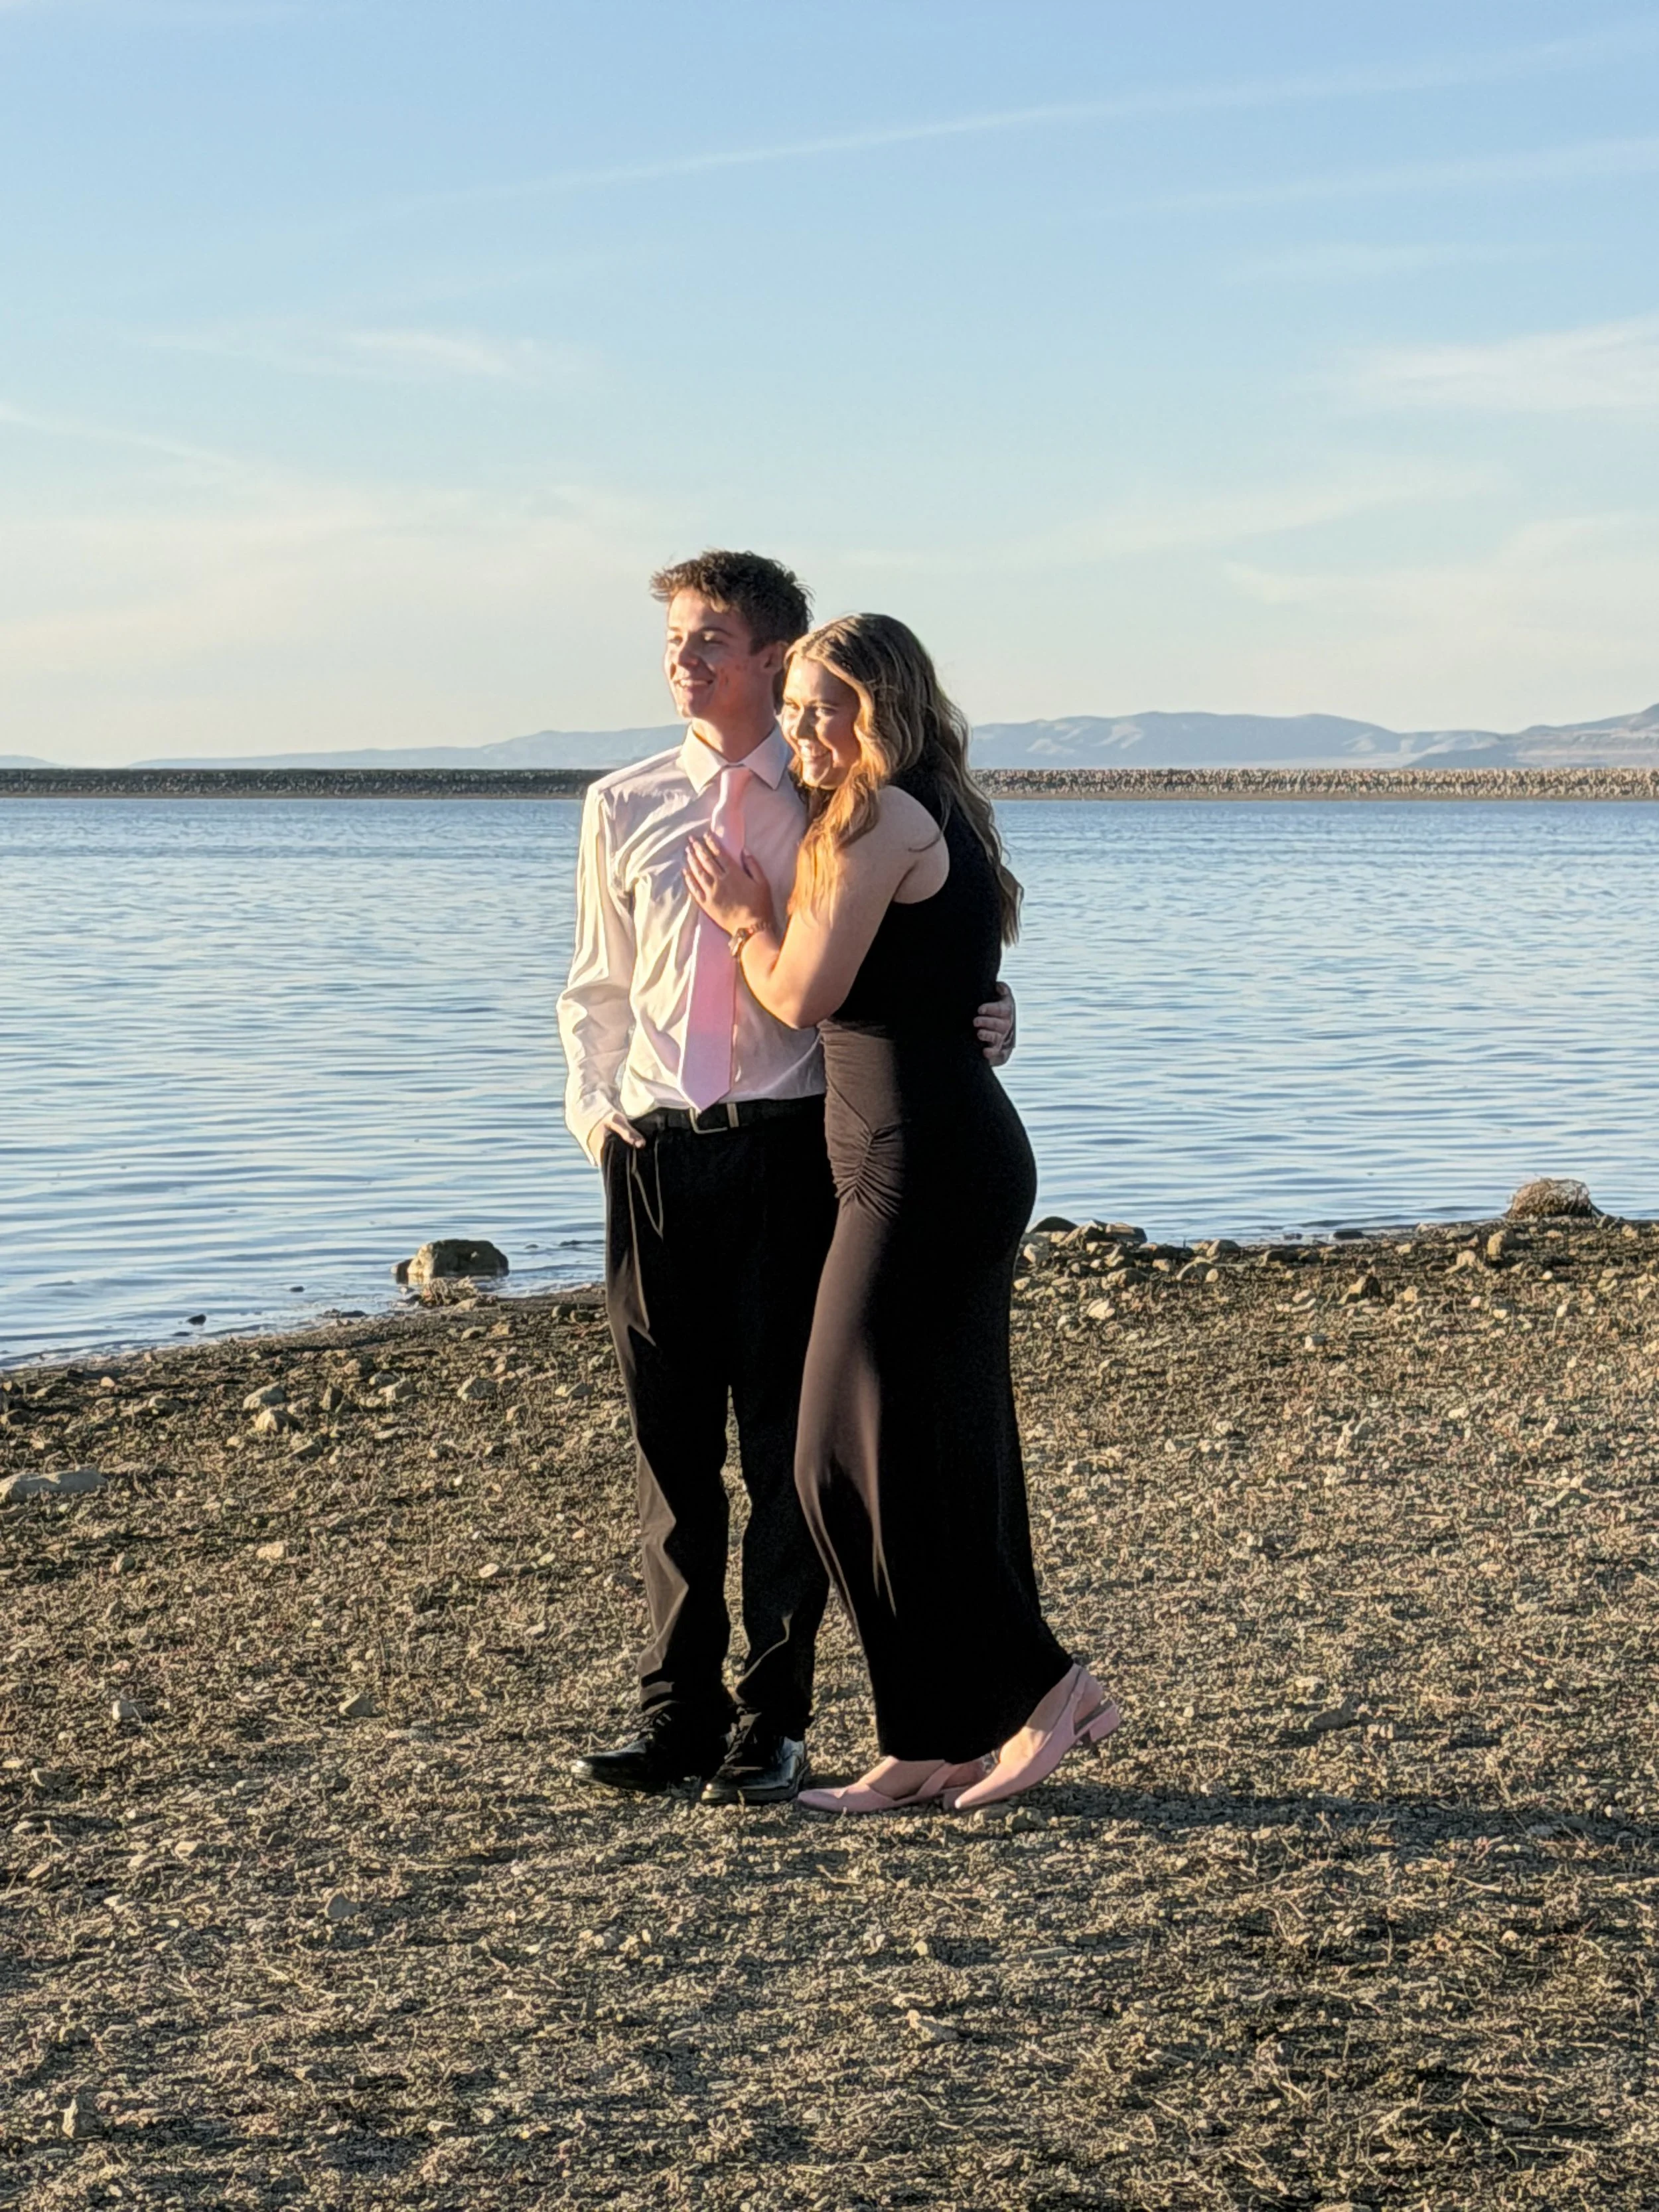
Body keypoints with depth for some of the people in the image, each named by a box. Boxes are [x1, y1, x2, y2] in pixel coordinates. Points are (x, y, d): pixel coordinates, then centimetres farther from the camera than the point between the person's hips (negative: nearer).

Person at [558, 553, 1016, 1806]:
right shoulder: (625, 809, 9)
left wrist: (978, 1024, -10)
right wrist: (596, 1114, 3)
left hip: (788, 1150, -3)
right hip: (654, 1152, 3)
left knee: (783, 1440, 2)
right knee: (670, 1442, 8)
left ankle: (772, 1722, 12)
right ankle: (680, 1711, 18)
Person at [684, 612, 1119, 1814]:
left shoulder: (882, 821, -12)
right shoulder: (943, 817, 19)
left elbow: (804, 996, -12)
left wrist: (743, 917, 7)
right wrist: (765, 912, 13)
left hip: (921, 1161, -10)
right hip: (956, 1152, 11)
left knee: (863, 1454, -4)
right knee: (943, 1447, 11)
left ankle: (1045, 1683, 0)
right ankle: (936, 1742, 16)